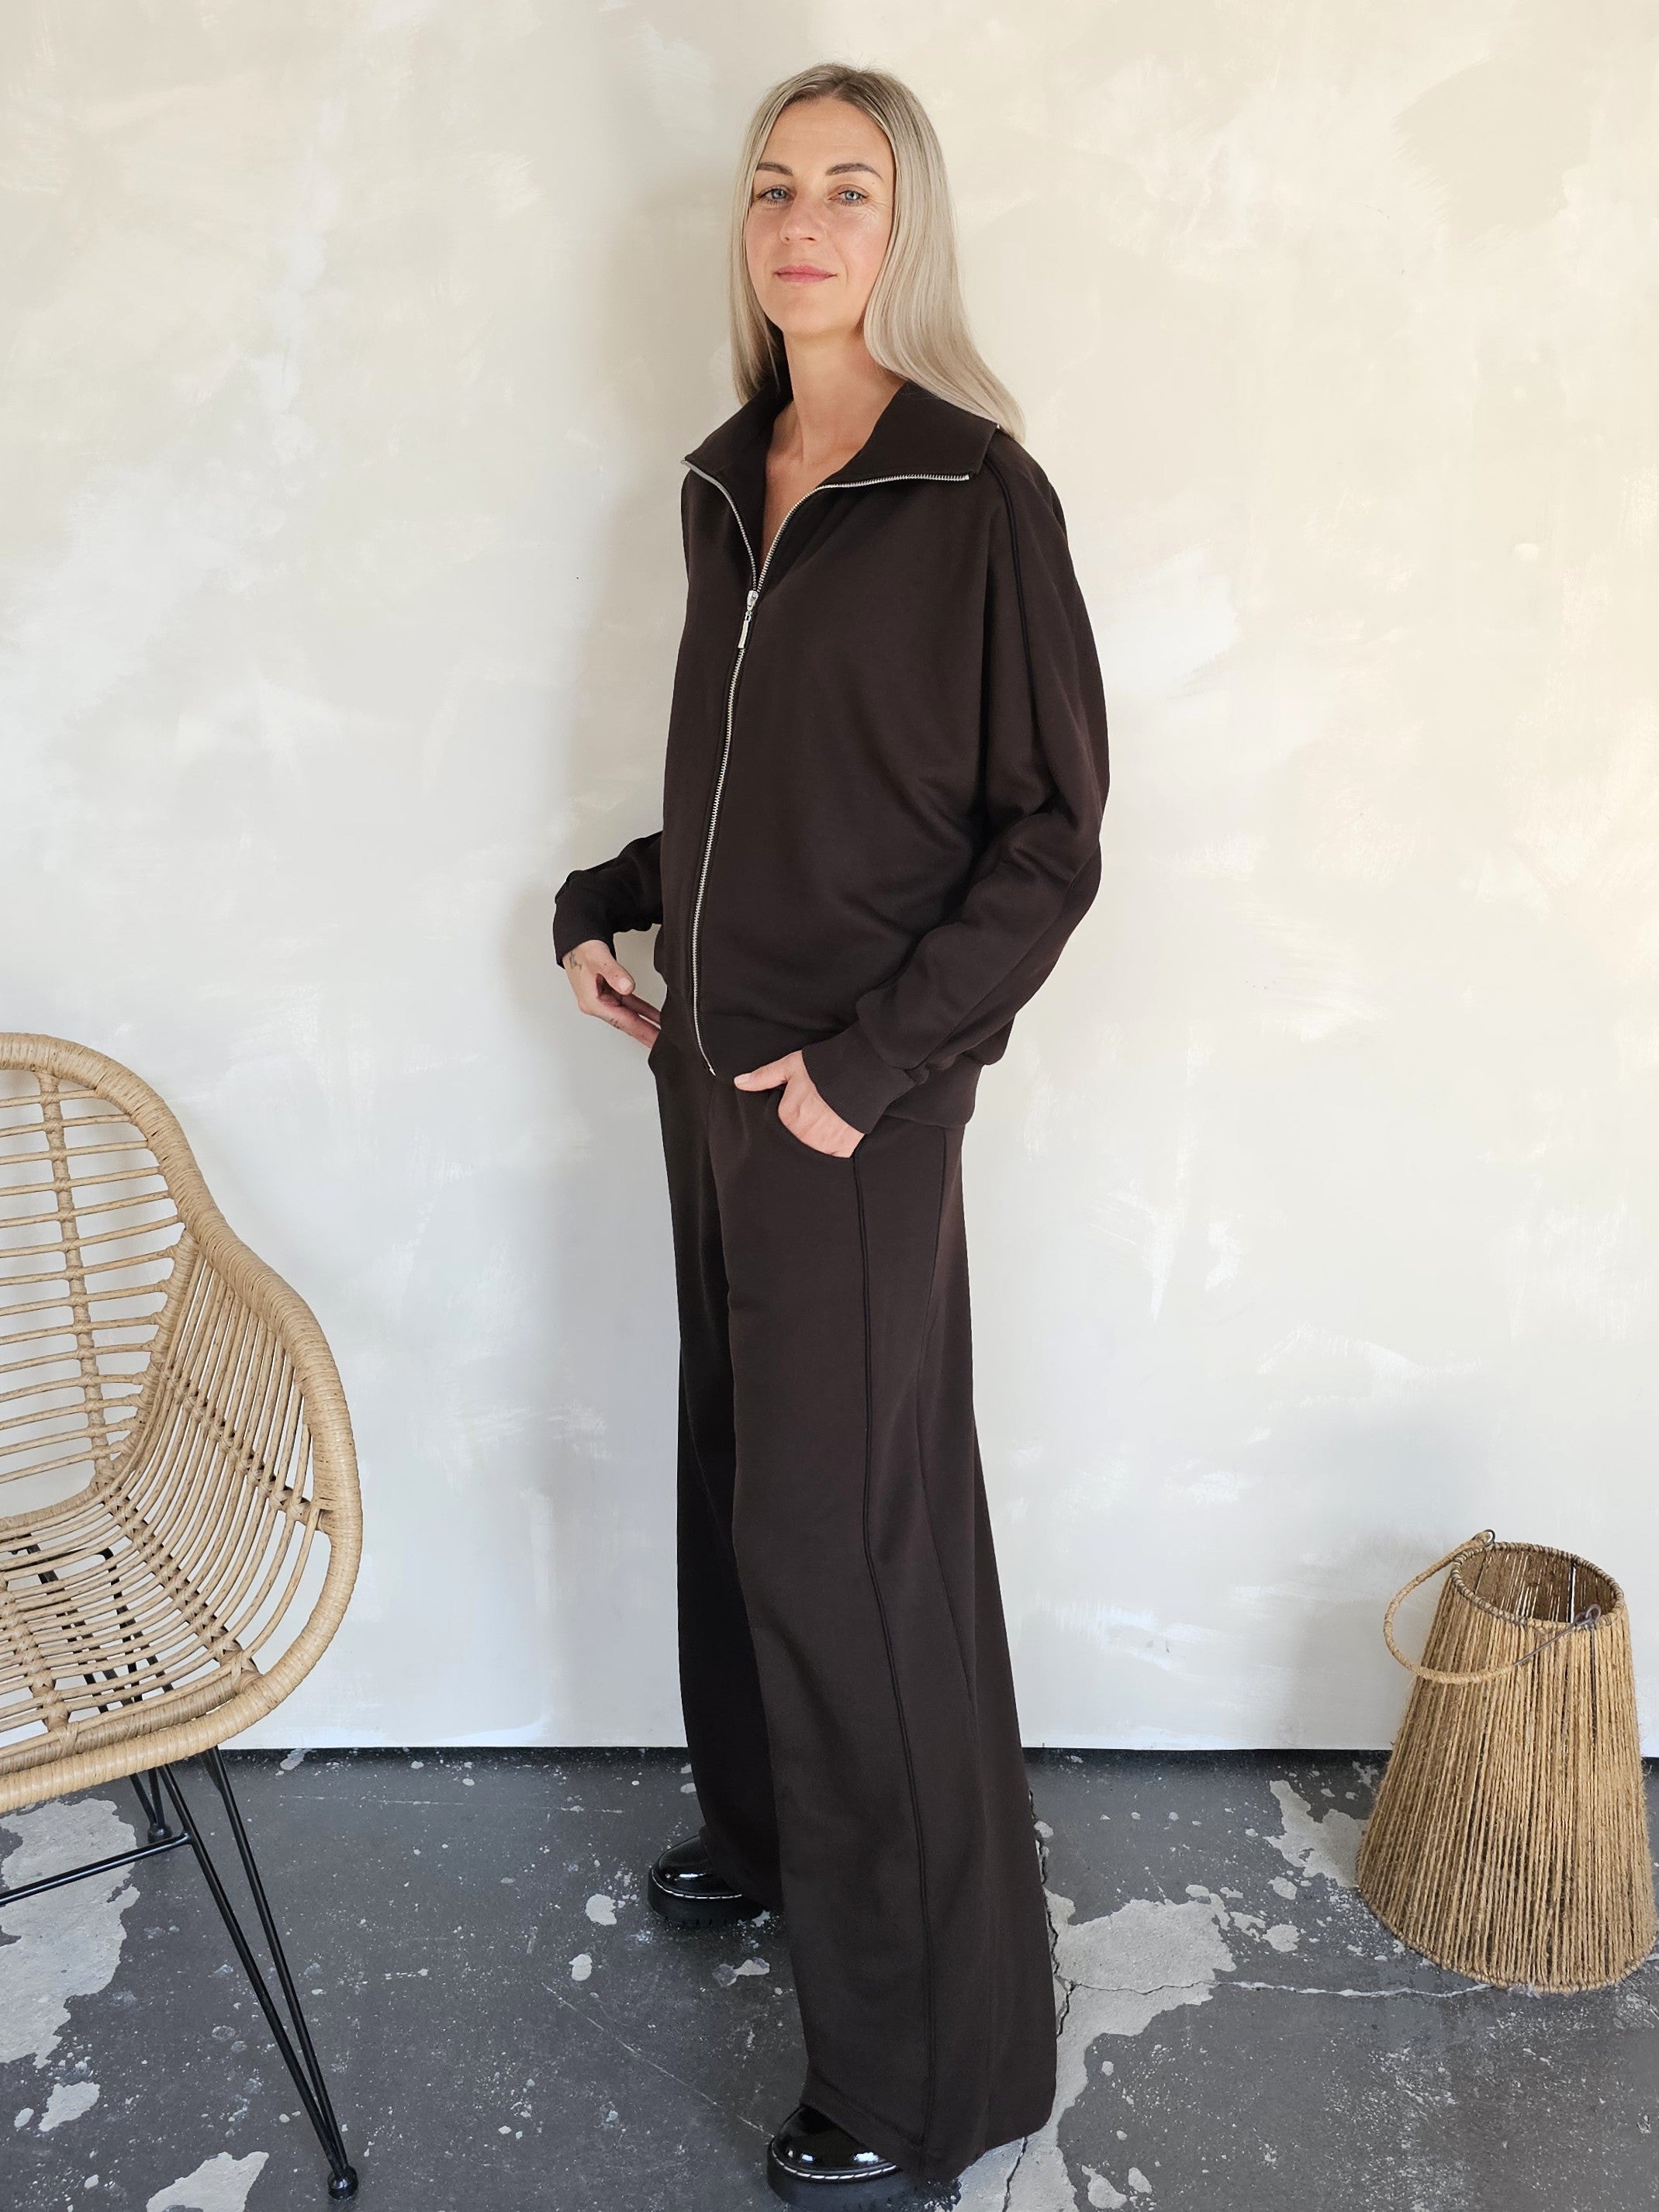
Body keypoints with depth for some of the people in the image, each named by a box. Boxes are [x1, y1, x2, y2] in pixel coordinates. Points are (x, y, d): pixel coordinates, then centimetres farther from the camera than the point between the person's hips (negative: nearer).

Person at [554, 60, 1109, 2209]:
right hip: (707, 1062, 7)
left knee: (848, 1532, -2)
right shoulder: (725, 482, 10)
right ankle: (765, 1825, 42)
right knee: (737, 1472, 18)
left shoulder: (977, 491, -11)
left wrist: (874, 1058, -17)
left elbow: (1050, 837, -12)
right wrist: (604, 902, 10)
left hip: (855, 1099, -7)